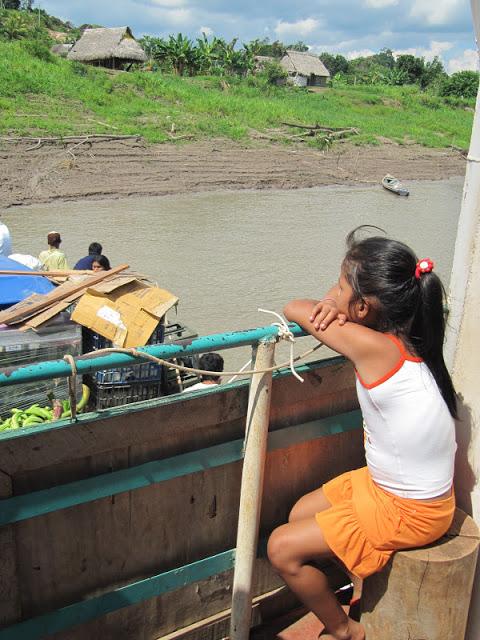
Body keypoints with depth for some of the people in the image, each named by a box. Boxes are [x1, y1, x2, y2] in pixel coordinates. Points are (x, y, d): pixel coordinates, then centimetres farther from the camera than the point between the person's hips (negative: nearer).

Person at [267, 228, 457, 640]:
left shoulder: (375, 347, -32)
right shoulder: (402, 338, -7)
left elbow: (294, 309, -20)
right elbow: (324, 309, 6)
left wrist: (320, 311, 0)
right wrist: (332, 311, -17)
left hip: (407, 512, -8)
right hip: (385, 482, 8)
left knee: (283, 548, -2)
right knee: (301, 514, 18)